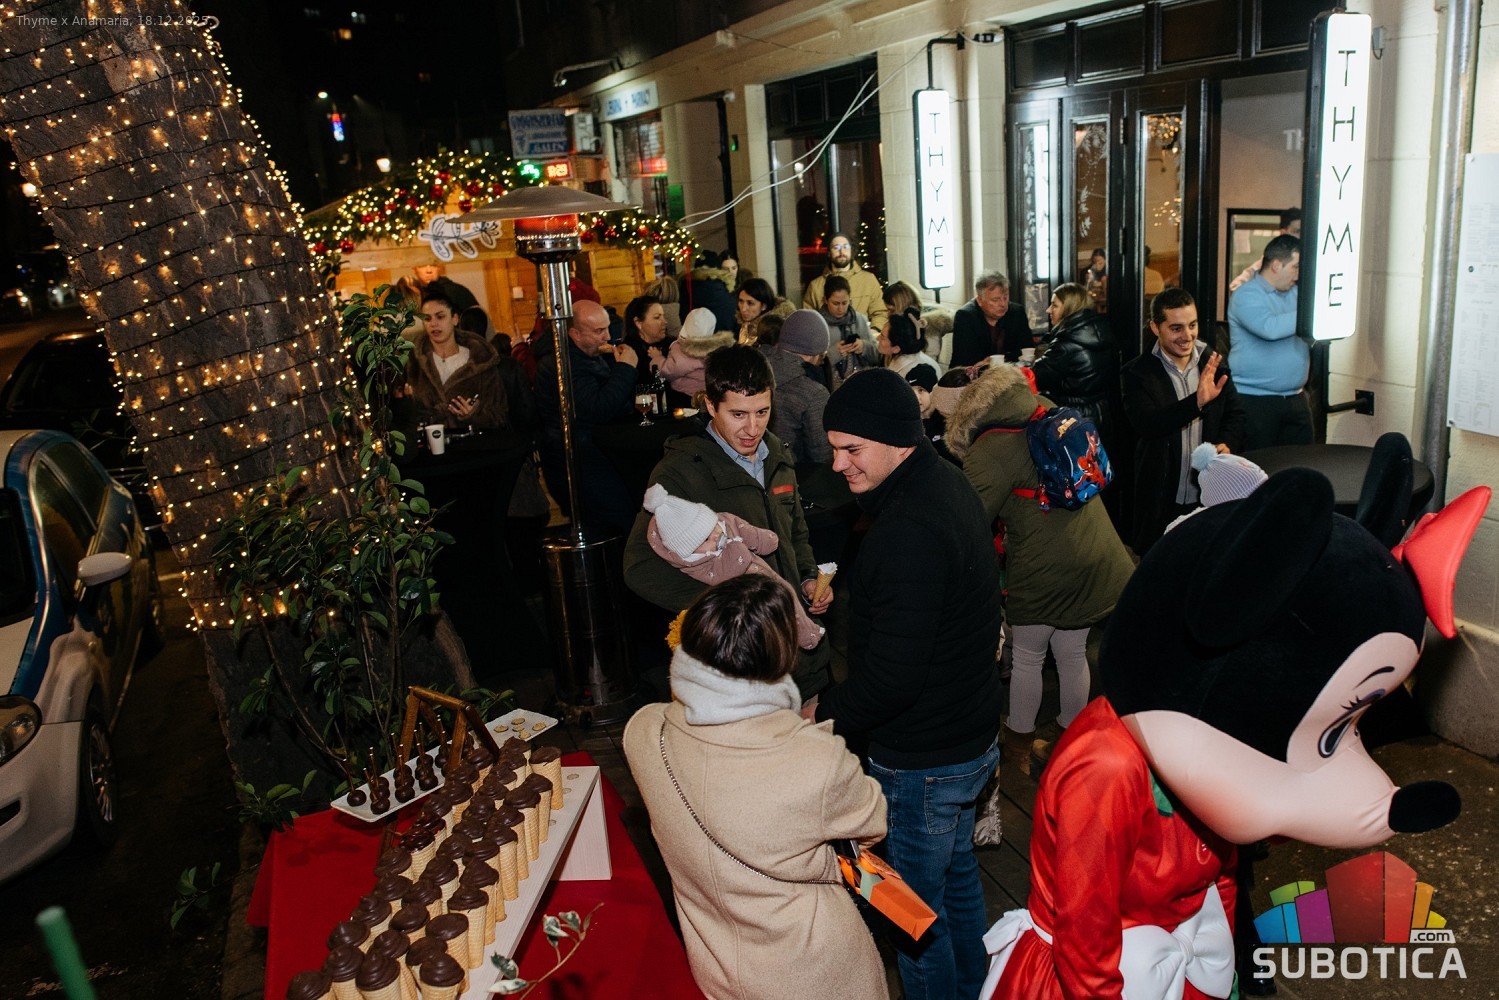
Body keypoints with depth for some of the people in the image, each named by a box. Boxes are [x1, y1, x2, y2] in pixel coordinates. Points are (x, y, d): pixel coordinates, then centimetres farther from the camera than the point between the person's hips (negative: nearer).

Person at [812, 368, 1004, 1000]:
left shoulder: (911, 531, -31)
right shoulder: (948, 484, 2)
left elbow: (891, 675, -30)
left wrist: (827, 712, -14)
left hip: (923, 759, -11)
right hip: (970, 732, 11)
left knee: (916, 906, 9)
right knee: (957, 874, 29)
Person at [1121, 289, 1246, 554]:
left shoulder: (1214, 365, 5)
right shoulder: (1138, 373, -8)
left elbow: (1235, 414, 12)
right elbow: (1145, 424, -21)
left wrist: (1227, 444, -9)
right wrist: (1197, 401, -33)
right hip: (1162, 500, -3)